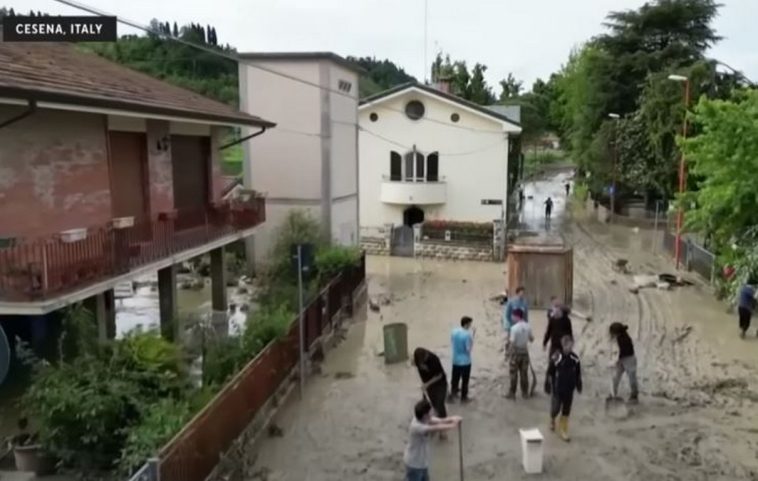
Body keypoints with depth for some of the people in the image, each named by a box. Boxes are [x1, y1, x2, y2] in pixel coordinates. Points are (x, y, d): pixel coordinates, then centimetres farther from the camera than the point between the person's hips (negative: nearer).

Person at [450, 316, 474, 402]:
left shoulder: (454, 331, -6)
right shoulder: (467, 334, -26)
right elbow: (469, 349, -20)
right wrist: (472, 336, -16)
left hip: (455, 360, 6)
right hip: (465, 361, -6)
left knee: (455, 377, 24)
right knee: (465, 380, 12)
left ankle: (453, 392, 39)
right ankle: (464, 397, 23)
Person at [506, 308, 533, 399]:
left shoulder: (514, 328, -22)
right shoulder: (528, 326, -4)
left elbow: (512, 343, -19)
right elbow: (531, 339, 8)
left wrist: (508, 352, -6)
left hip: (516, 351, -5)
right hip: (525, 351, 5)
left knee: (513, 373, 6)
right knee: (524, 373, 14)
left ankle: (512, 393, 13)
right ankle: (525, 393, 22)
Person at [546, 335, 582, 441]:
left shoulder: (574, 358, -4)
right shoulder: (556, 357, -18)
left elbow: (578, 373, 7)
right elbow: (550, 372, -13)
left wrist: (578, 386, 10)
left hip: (569, 389, 4)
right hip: (557, 389, -4)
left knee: (566, 410, 10)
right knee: (556, 408, 5)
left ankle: (563, 430, 24)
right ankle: (552, 420, 39)